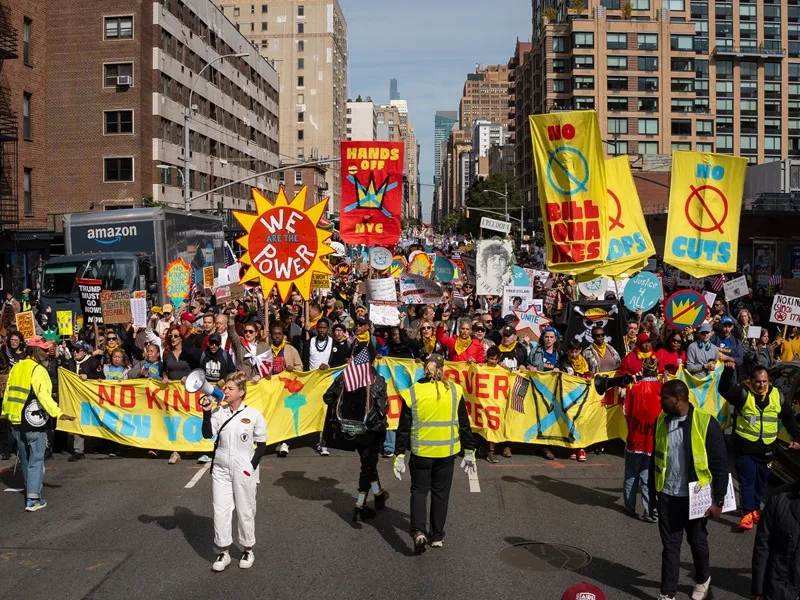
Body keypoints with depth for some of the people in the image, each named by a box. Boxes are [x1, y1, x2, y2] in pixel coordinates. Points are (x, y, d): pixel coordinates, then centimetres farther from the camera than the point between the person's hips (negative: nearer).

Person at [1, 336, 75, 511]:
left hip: (16, 422, 7)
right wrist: (58, 413, -30)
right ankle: (33, 500, -6)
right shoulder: (38, 370, -14)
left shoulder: (15, 368, 9)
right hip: (34, 423, -7)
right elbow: (44, 396, -25)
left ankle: (31, 489, 32)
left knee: (25, 459, 20)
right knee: (36, 460, -2)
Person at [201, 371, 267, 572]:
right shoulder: (219, 412, 2)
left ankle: (247, 549, 24)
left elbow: (261, 445, -1)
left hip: (244, 471, -3)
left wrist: (252, 467, -8)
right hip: (221, 470, 3)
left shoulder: (253, 415, -7)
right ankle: (223, 552, 16)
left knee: (245, 511, 7)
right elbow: (207, 434, -7)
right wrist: (207, 413, -17)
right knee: (220, 510, 5)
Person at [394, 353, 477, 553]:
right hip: (447, 452, 1)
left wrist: (400, 456, 3)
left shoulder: (412, 393, -6)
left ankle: (418, 531, -6)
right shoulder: (455, 391, -3)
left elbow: (403, 428, -3)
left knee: (419, 490, 13)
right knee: (440, 492, 15)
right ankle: (437, 536, 21)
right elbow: (464, 424, 2)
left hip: (420, 452, -1)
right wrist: (469, 452, 11)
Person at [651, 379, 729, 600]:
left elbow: (720, 464, -12)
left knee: (697, 542, 17)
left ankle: (703, 579, 43)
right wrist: (652, 489, 13)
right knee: (670, 545, 8)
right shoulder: (661, 421, -1)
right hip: (667, 496, 3)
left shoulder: (706, 423, -17)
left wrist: (718, 500, -10)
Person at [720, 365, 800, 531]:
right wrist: (729, 371, -43)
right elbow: (725, 389, -29)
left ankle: (755, 508, 31)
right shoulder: (743, 393, -10)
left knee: (761, 480, 15)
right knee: (747, 480, -4)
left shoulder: (778, 396, 2)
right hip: (745, 447, -4)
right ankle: (747, 512, -2)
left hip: (767, 448, 4)